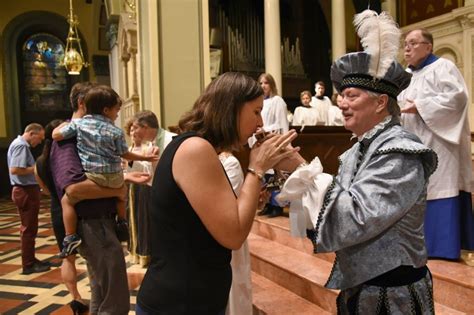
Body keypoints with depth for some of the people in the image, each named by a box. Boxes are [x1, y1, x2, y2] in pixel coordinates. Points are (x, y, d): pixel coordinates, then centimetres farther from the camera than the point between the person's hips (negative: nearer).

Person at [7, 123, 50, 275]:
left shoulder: (20, 144, 16)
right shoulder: (21, 145, -16)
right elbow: (14, 170, -26)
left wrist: (34, 168, 6)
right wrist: (36, 168, -17)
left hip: (26, 190, 11)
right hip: (26, 191, -11)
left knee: (29, 228, 17)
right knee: (29, 228, -3)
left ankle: (30, 260, 27)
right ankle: (28, 265, 6)